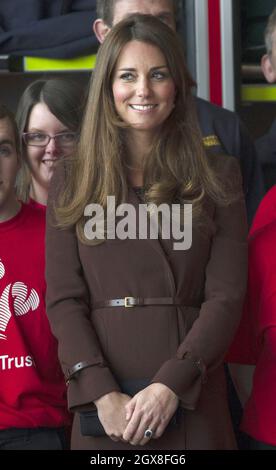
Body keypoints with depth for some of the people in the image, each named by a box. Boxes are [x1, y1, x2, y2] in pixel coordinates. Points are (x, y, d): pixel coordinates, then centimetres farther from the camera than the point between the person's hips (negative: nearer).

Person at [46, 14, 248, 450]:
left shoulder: (218, 177, 5)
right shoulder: (71, 181, 7)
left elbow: (227, 296, -2)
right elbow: (63, 299, 1)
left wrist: (171, 384, -15)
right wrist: (103, 394, -13)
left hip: (193, 398, 0)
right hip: (103, 403, 1)